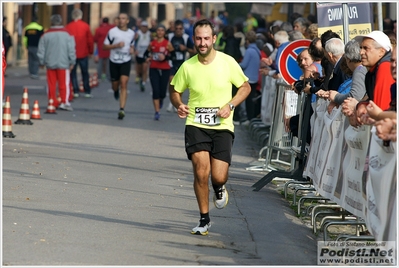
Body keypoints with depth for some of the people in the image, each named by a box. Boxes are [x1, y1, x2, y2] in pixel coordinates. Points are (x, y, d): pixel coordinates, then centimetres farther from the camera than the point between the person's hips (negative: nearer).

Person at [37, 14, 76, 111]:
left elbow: (41, 51, 5)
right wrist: (72, 62, 8)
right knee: (64, 84, 1)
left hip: (50, 63, 2)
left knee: (51, 85, 7)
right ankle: (64, 102, -8)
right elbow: (71, 50, -1)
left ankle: (53, 103, 9)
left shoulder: (46, 35, 1)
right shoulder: (67, 34, -4)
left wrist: (42, 62, 16)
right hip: (63, 63, -2)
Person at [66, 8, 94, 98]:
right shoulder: (85, 26, -3)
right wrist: (90, 51, 11)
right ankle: (87, 92, 8)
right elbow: (90, 40, -1)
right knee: (85, 73, 9)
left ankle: (76, 91, 1)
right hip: (83, 54, 1)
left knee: (73, 73, 7)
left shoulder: (68, 27, -4)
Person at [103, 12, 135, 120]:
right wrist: (116, 45, -18)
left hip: (126, 62, 0)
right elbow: (104, 46, -4)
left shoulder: (131, 33, 6)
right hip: (114, 62, 0)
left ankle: (122, 109, -18)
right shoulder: (112, 32, -5)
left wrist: (132, 49, 1)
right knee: (115, 85, 10)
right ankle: (116, 91, 50)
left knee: (123, 84, -13)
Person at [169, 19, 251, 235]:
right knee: (201, 171, -15)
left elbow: (245, 86, 6)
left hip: (222, 127, 0)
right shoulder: (187, 66, -2)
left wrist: (230, 105, -9)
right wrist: (179, 105, -10)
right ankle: (204, 220, 3)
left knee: (218, 177, -9)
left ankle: (219, 189, 32)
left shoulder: (227, 62, -5)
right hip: (196, 125, 0)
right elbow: (175, 91, 12)